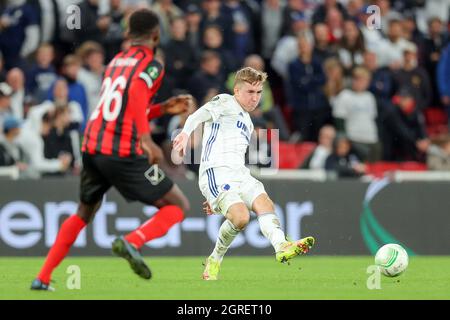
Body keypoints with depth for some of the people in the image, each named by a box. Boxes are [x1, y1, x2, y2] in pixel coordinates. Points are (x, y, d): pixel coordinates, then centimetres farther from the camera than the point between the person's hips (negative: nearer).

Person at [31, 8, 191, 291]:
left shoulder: (115, 62, 22)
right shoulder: (152, 64, -2)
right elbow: (137, 93, -24)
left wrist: (164, 109, 30)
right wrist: (147, 139, -32)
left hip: (91, 148, 7)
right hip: (123, 153, -7)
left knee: (84, 213, 28)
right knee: (178, 206, 3)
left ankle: (43, 278, 20)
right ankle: (132, 242, -23)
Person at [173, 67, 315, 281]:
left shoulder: (248, 123, 30)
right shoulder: (226, 103, 5)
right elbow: (200, 114, -16)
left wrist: (217, 197, 34)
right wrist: (185, 133, -37)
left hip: (240, 175, 8)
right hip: (216, 172, -8)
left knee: (264, 204, -20)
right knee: (241, 217, -25)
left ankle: (282, 246, -42)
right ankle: (214, 261, -3)